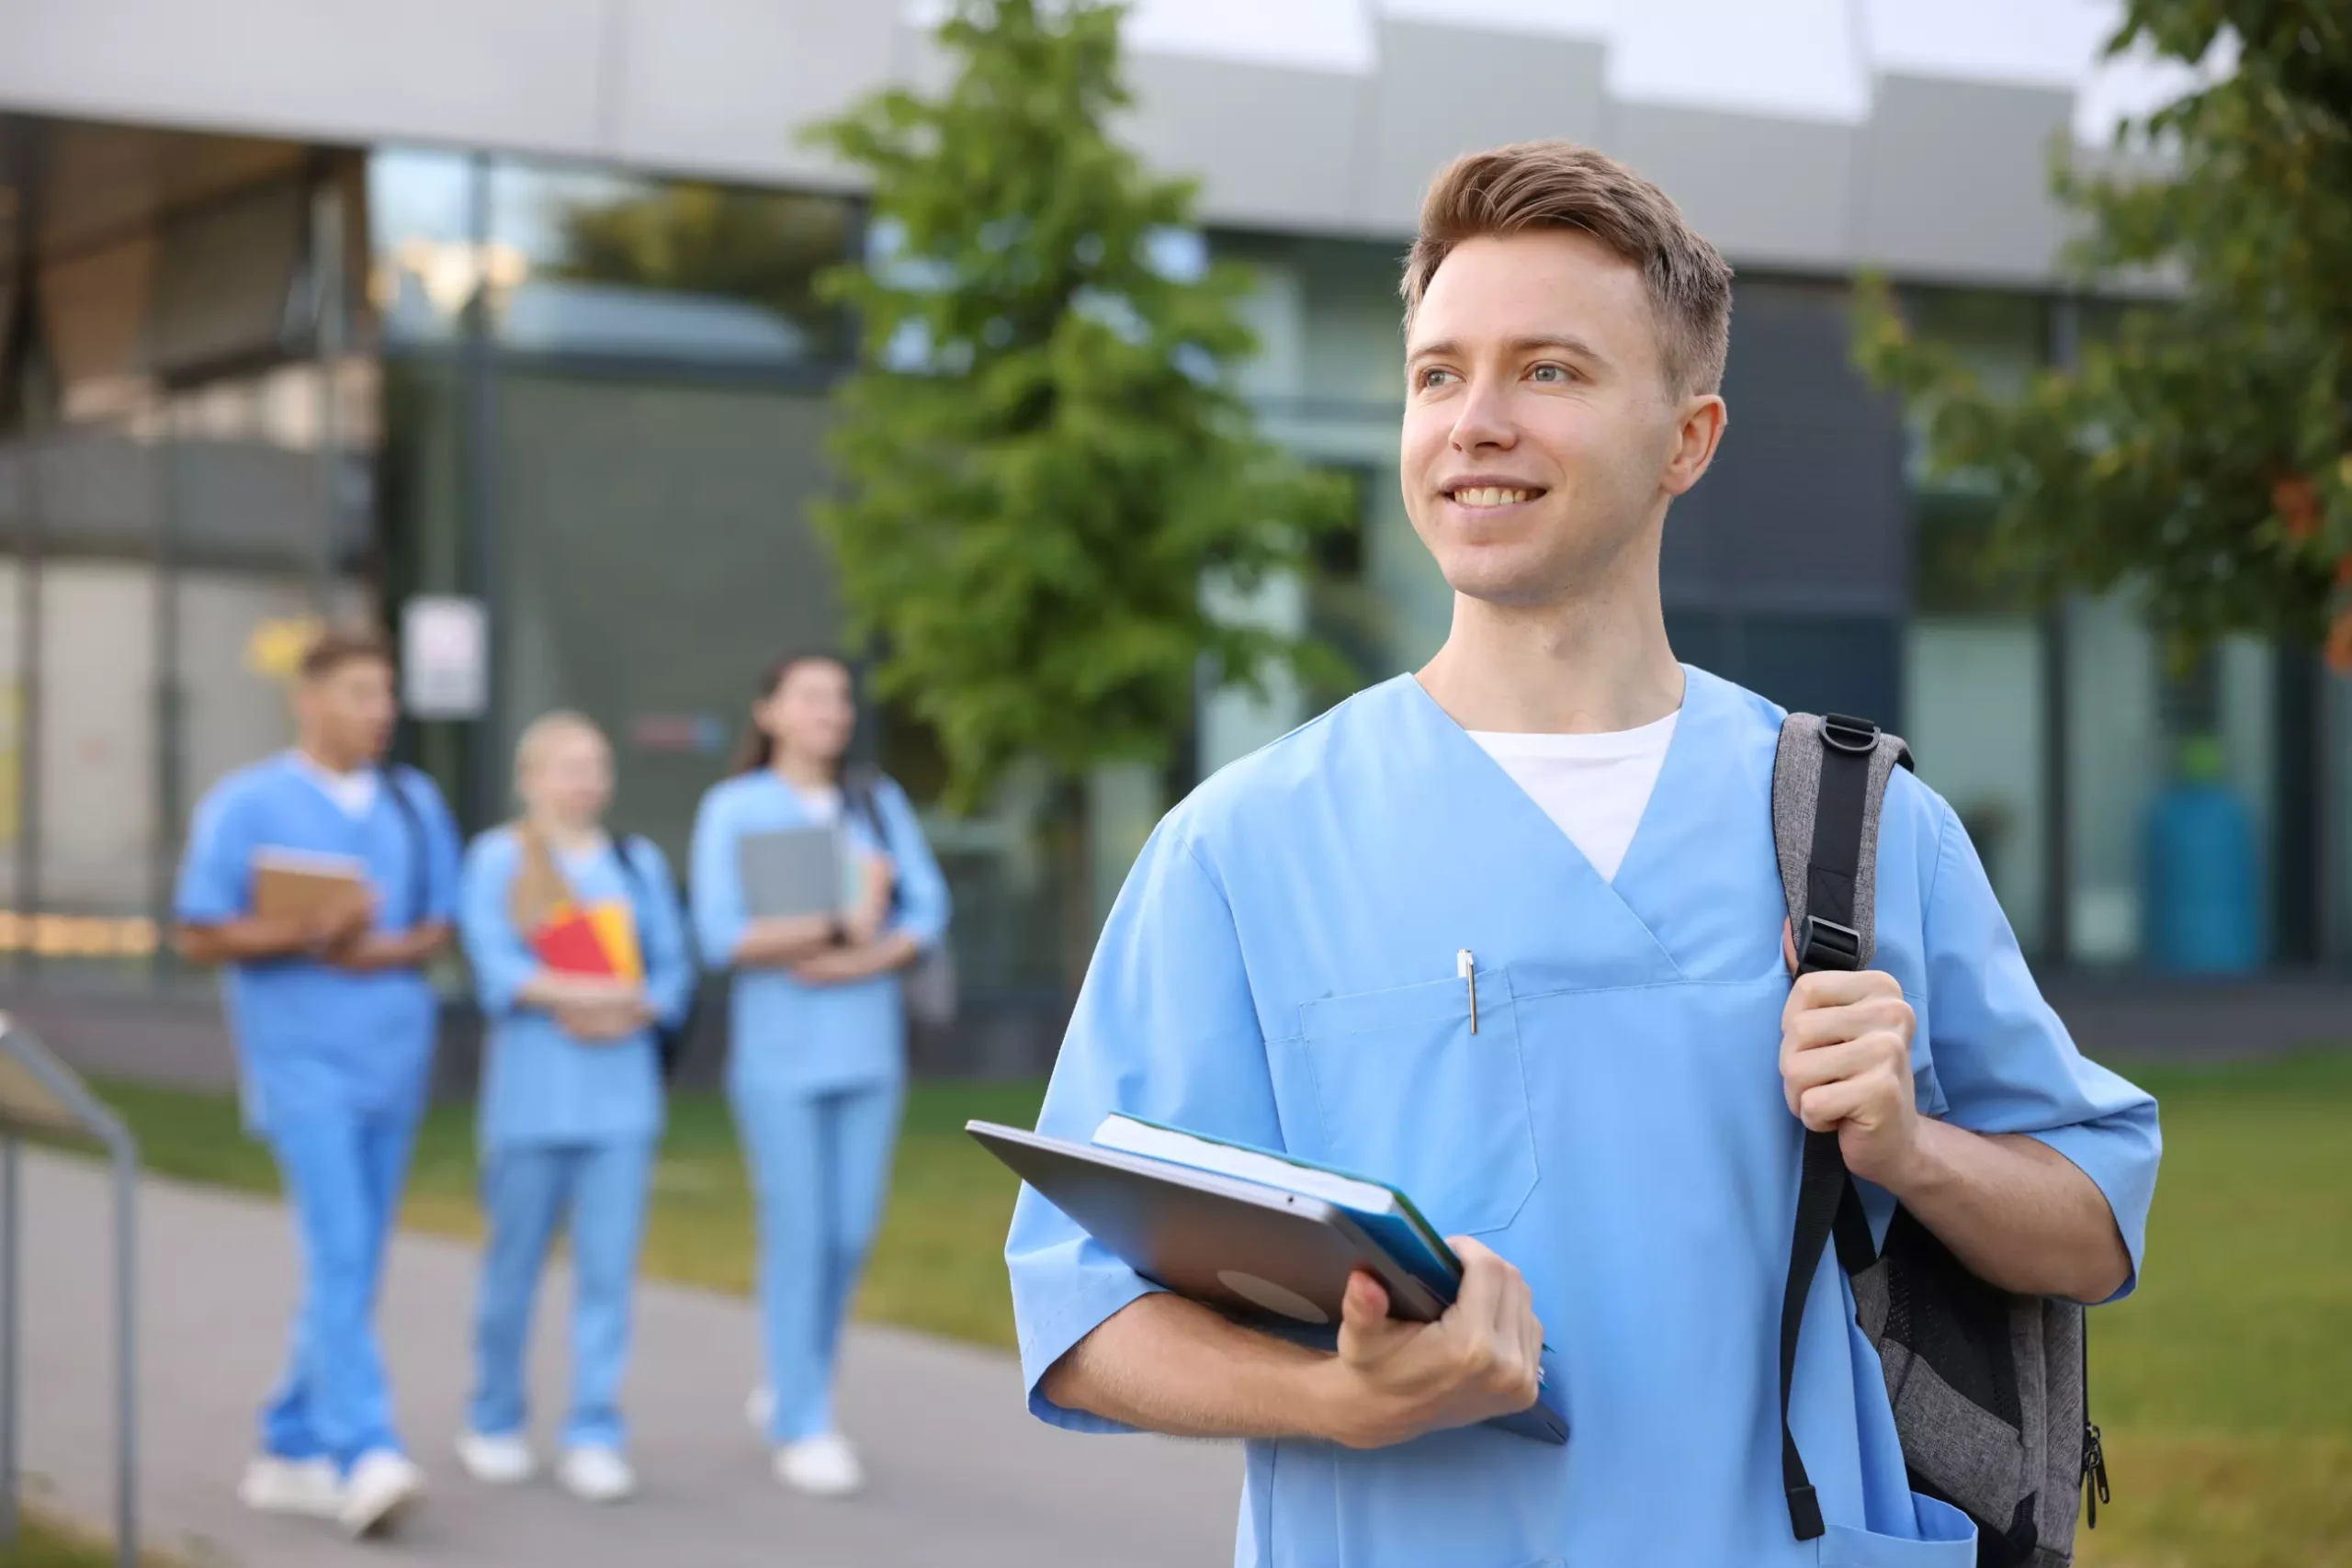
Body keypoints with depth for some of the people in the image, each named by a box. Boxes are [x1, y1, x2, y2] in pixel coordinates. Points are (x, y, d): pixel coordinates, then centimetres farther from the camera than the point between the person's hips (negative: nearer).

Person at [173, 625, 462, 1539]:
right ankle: (364, 1458, -22)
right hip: (301, 1059, -5)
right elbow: (199, 937, -4)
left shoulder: (415, 804, 13)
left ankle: (291, 1452, 20)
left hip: (394, 1060, 6)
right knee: (339, 1256, -16)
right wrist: (306, 933, -19)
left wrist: (387, 951, -9)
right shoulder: (246, 805, -2)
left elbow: (440, 925, 13)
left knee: (352, 1267, 9)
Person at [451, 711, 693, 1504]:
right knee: (513, 1264, 4)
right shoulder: (497, 859, 3)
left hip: (621, 1094, 2)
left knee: (607, 1268, -2)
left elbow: (673, 968, 9)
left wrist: (632, 1011, -10)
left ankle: (593, 1439, 2)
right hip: (530, 1093, -2)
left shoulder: (638, 862, 13)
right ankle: (493, 1426, 19)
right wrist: (582, 993, -17)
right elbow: (495, 965, -8)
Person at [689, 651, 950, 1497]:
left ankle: (792, 1388, 27)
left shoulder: (879, 802, 11)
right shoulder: (734, 809, 0)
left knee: (851, 1233, 5)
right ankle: (801, 1429, 1)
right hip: (780, 1048, -4)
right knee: (799, 1233, -6)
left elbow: (927, 910, 2)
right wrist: (840, 927, -15)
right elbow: (724, 936, -11)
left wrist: (862, 961, -14)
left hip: (868, 1045, 4)